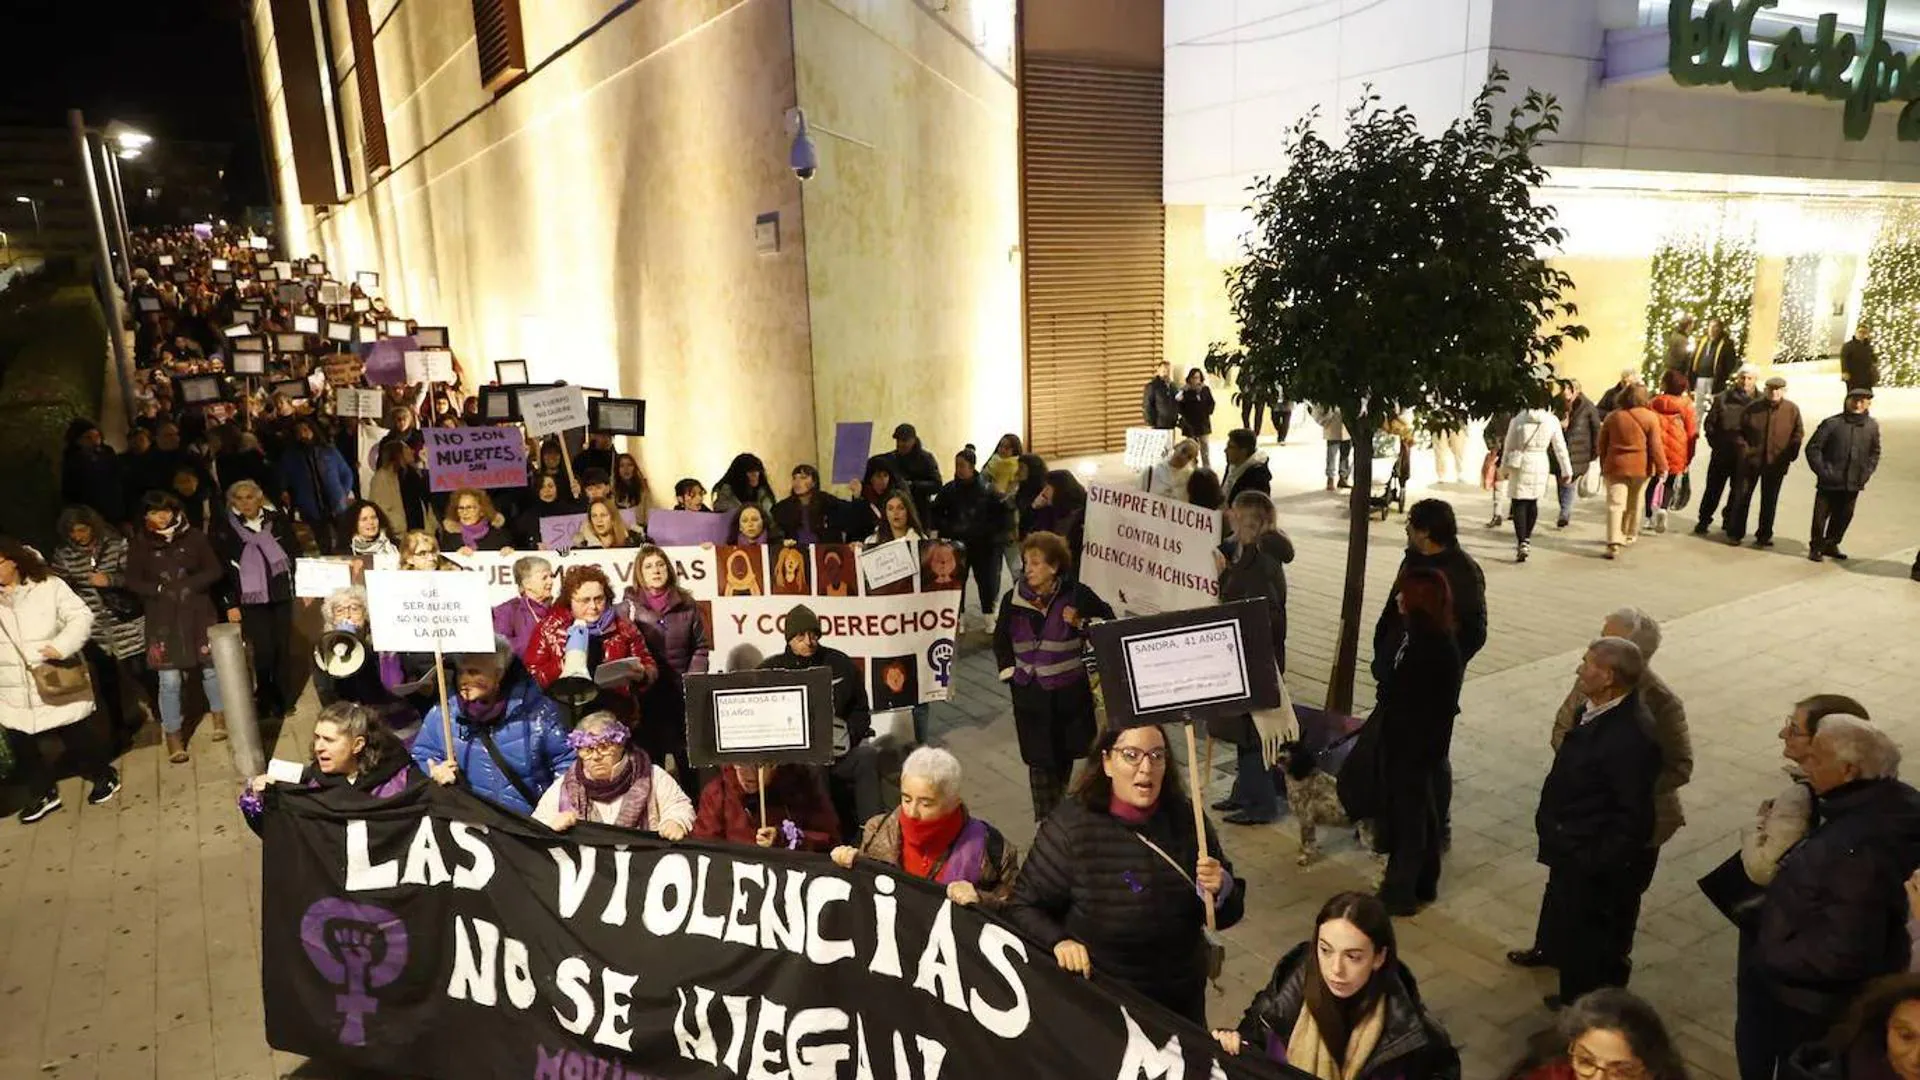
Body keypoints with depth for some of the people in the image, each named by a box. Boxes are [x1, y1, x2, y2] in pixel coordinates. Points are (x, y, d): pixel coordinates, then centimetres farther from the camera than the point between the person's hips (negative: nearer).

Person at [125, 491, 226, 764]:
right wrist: (161, 590, -14)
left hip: (198, 612, 1)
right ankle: (173, 737, 10)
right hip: (163, 618, -1)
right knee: (169, 680, -2)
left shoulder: (194, 537, 0)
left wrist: (188, 586, -14)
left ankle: (219, 716, 33)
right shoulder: (139, 544, 0)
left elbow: (215, 571, 1)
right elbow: (133, 581, 2)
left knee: (211, 668, 9)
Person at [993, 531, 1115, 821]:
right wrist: (1008, 671, 5)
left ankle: (1059, 816, 38)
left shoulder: (1076, 595, -8)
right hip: (1031, 693, 0)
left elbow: (1107, 620, 4)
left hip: (1071, 691, 0)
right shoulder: (1013, 599, -2)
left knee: (1066, 755, 16)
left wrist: (1080, 623, -13)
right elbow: (1001, 639, 13)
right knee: (1040, 760, 2)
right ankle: (1045, 819, 14)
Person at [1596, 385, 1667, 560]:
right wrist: (1662, 467, -2)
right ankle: (1629, 535, 32)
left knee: (1615, 504, -6)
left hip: (1616, 466, 0)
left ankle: (1613, 543, -19)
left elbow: (1602, 443, 9)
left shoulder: (1612, 417, 2)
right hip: (1640, 467, 0)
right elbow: (1655, 445, -7)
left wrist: (1603, 464, 19)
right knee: (1634, 503, 19)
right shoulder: (1650, 417, -5)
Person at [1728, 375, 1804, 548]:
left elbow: (1798, 435, 5)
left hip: (1776, 463, 1)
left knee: (1769, 501, 10)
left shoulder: (1792, 410, -1)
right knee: (1742, 497, 3)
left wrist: (1789, 456, -3)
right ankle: (1735, 533, 12)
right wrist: (1743, 448, -8)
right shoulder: (1753, 408, -3)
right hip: (1750, 460, 0)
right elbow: (1739, 431, 4)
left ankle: (1764, 535, 20)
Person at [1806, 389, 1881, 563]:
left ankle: (1831, 545, 29)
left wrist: (1866, 473, 5)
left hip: (1854, 483, 4)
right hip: (1829, 482, -4)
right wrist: (1822, 471, -11)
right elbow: (1813, 448, -7)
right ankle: (1815, 547, 15)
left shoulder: (1872, 426, 3)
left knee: (1844, 516, 13)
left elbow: (1875, 452, 15)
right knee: (1821, 515, 1)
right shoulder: (1832, 423, -10)